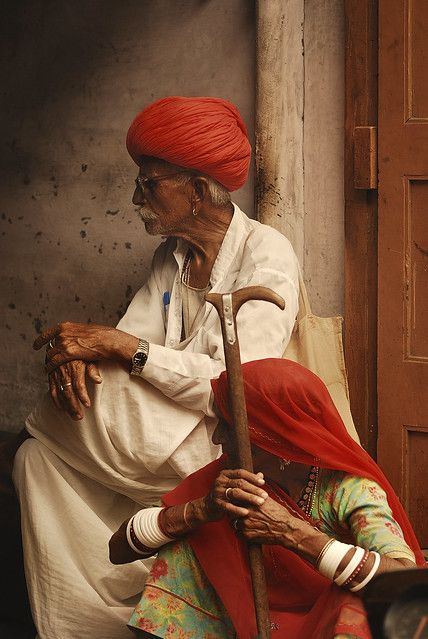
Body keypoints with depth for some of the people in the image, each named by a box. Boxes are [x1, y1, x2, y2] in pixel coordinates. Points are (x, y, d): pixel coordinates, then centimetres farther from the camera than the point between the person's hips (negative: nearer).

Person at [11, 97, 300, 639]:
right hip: (168, 435, 8)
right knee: (37, 457, -11)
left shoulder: (266, 255, -14)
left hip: (226, 447, -8)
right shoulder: (172, 254, 12)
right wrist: (80, 351, -21)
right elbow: (132, 341, 4)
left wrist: (120, 345, -26)